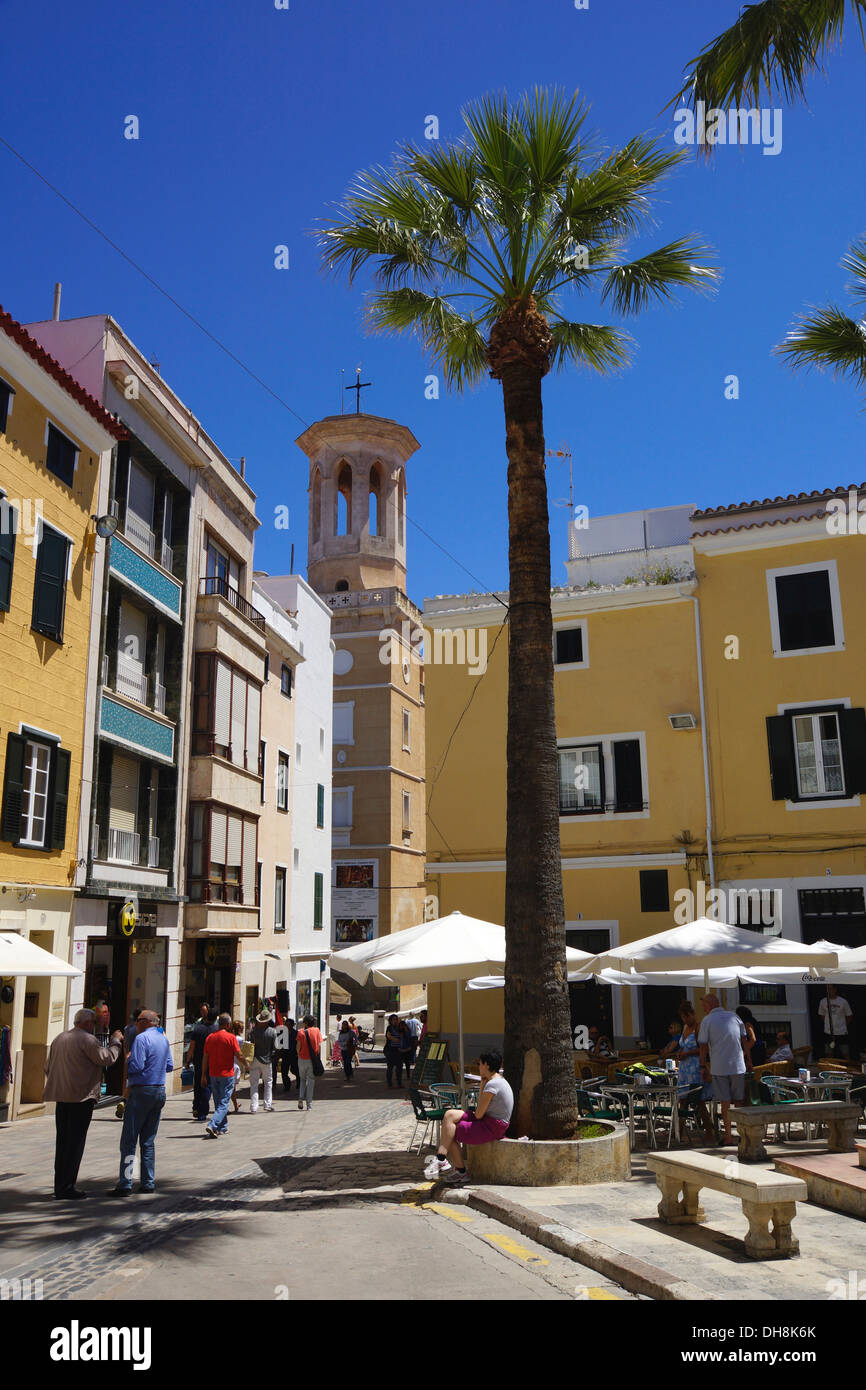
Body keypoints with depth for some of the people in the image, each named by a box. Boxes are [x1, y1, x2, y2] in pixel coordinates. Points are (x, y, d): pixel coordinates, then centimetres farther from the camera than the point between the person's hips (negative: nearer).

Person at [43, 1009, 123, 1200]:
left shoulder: (59, 1039, 15)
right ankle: (66, 1189, -4)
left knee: (62, 1141, 14)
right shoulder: (86, 1039, -11)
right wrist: (116, 1040, -1)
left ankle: (60, 1186, 17)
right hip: (81, 1097, -8)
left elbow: (48, 1067, 20)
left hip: (61, 1097, 8)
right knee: (75, 1142, -3)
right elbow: (106, 1058, -15)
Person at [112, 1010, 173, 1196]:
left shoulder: (142, 1038, -12)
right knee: (148, 1141, 13)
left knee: (129, 1140, -2)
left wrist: (124, 1062, -1)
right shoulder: (164, 1039, 12)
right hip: (160, 1091, 7)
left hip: (141, 1091, -7)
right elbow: (169, 1066, 16)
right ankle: (148, 1182, 13)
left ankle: (125, 1185, -3)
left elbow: (136, 1066, -19)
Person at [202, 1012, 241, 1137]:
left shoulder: (209, 1037, 4)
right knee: (223, 1103, -2)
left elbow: (205, 1058, 7)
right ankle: (212, 1126, -18)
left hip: (213, 1075, 5)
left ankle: (223, 1128, 23)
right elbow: (238, 1055, -8)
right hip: (227, 1075, -5)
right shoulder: (231, 1037, -11)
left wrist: (204, 1075, 13)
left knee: (218, 1102, 17)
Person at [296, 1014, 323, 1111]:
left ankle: (301, 1097, 1)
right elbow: (319, 1045, -3)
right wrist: (319, 1058, 4)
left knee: (303, 1079, 19)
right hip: (313, 1059, 0)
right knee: (311, 1080, 7)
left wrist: (299, 1055, 9)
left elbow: (298, 1046, -5)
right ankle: (309, 1104, 6)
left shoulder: (301, 1031, -2)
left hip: (302, 1059, 0)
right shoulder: (316, 1031, 0)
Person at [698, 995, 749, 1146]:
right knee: (739, 1101, 12)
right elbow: (745, 1041, 11)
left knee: (725, 1103, 1)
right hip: (738, 1066, 3)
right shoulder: (734, 1017, 7)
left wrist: (703, 1067, 4)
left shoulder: (707, 1020, -4)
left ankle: (728, 1136, 1)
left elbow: (703, 1047, -4)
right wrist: (747, 1061, 20)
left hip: (718, 1068, -3)